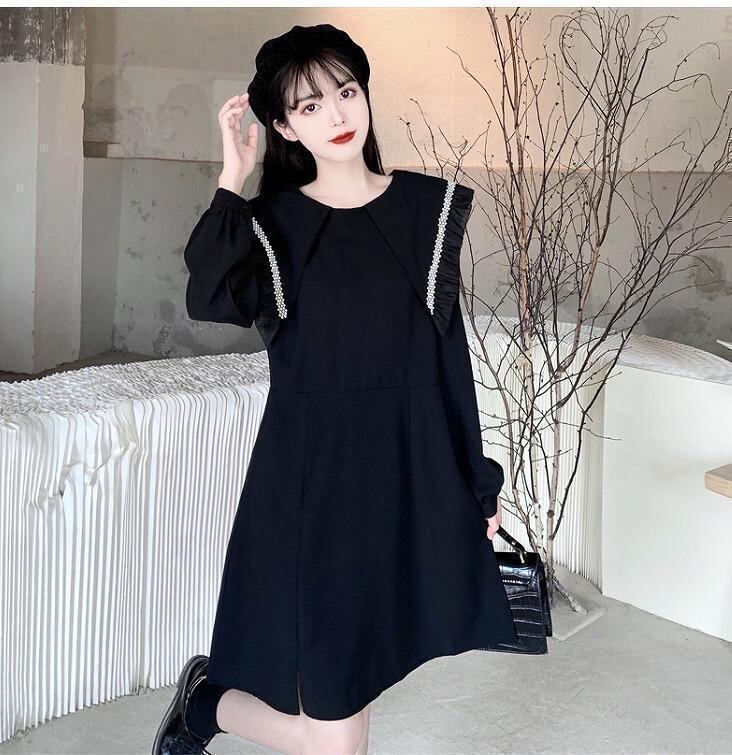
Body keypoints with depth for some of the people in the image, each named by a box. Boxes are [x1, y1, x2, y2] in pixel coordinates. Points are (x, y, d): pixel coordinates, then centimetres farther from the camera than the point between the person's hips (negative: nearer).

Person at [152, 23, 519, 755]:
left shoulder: (428, 208, 4)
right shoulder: (270, 223, -1)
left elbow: (450, 351, 7)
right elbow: (211, 301, -22)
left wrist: (476, 479, 8)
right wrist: (232, 182, -18)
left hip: (409, 477, 3)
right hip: (311, 481, -3)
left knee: (357, 679, 13)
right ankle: (207, 696, 26)